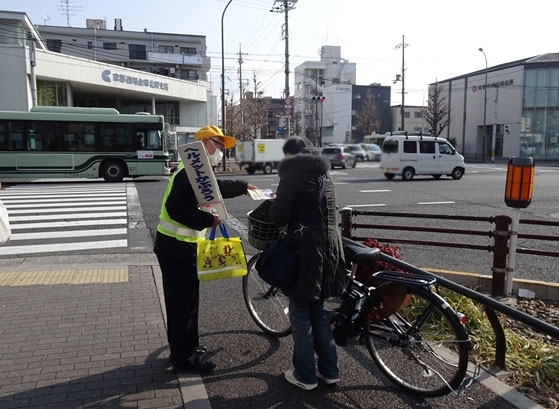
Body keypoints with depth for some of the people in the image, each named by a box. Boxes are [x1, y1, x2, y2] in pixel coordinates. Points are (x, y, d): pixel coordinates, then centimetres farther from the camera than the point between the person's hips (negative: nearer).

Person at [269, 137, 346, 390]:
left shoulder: (292, 175, -10)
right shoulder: (323, 176, 14)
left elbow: (278, 217, -14)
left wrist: (276, 201, 6)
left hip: (306, 252, -8)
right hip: (329, 250, 8)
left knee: (300, 315, 7)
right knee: (318, 312, 20)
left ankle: (305, 375, 19)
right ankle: (329, 370, 29)